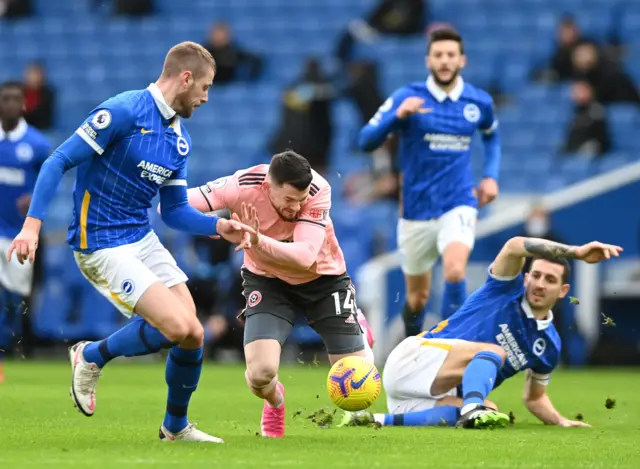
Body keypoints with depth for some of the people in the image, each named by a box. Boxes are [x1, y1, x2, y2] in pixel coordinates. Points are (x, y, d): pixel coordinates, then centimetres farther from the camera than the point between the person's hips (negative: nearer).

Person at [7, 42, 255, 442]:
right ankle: (92, 357, 5)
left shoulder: (181, 138, 10)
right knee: (177, 327, -19)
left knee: (193, 337, 2)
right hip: (101, 246, -8)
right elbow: (59, 162, -15)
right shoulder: (123, 112, -15)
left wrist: (218, 226, -1)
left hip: (143, 239, 8)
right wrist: (32, 224, -23)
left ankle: (176, 427, 24)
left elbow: (175, 210, 16)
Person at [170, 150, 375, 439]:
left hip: (323, 277, 0)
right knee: (260, 373, -22)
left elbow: (305, 257, -39)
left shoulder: (318, 191, -30)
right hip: (267, 281, 0)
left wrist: (257, 241, -53)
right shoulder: (242, 187, -29)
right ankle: (275, 400, 18)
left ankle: (357, 329, 35)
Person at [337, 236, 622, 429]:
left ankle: (381, 420, -27)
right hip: (414, 357, -6)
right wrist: (575, 252, -32)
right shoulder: (507, 290, -3)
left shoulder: (549, 345, 12)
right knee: (493, 352, -24)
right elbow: (514, 246, -25)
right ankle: (473, 409, -52)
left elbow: (534, 397, 26)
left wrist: (560, 421, 7)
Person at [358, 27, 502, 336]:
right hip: (416, 210, 0)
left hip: (458, 205, 0)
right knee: (417, 297, 11)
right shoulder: (407, 98, -6)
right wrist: (397, 115, -27)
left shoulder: (480, 102, 2)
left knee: (455, 272, -29)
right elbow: (366, 141, -11)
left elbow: (491, 136, 25)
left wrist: (491, 176, 11)